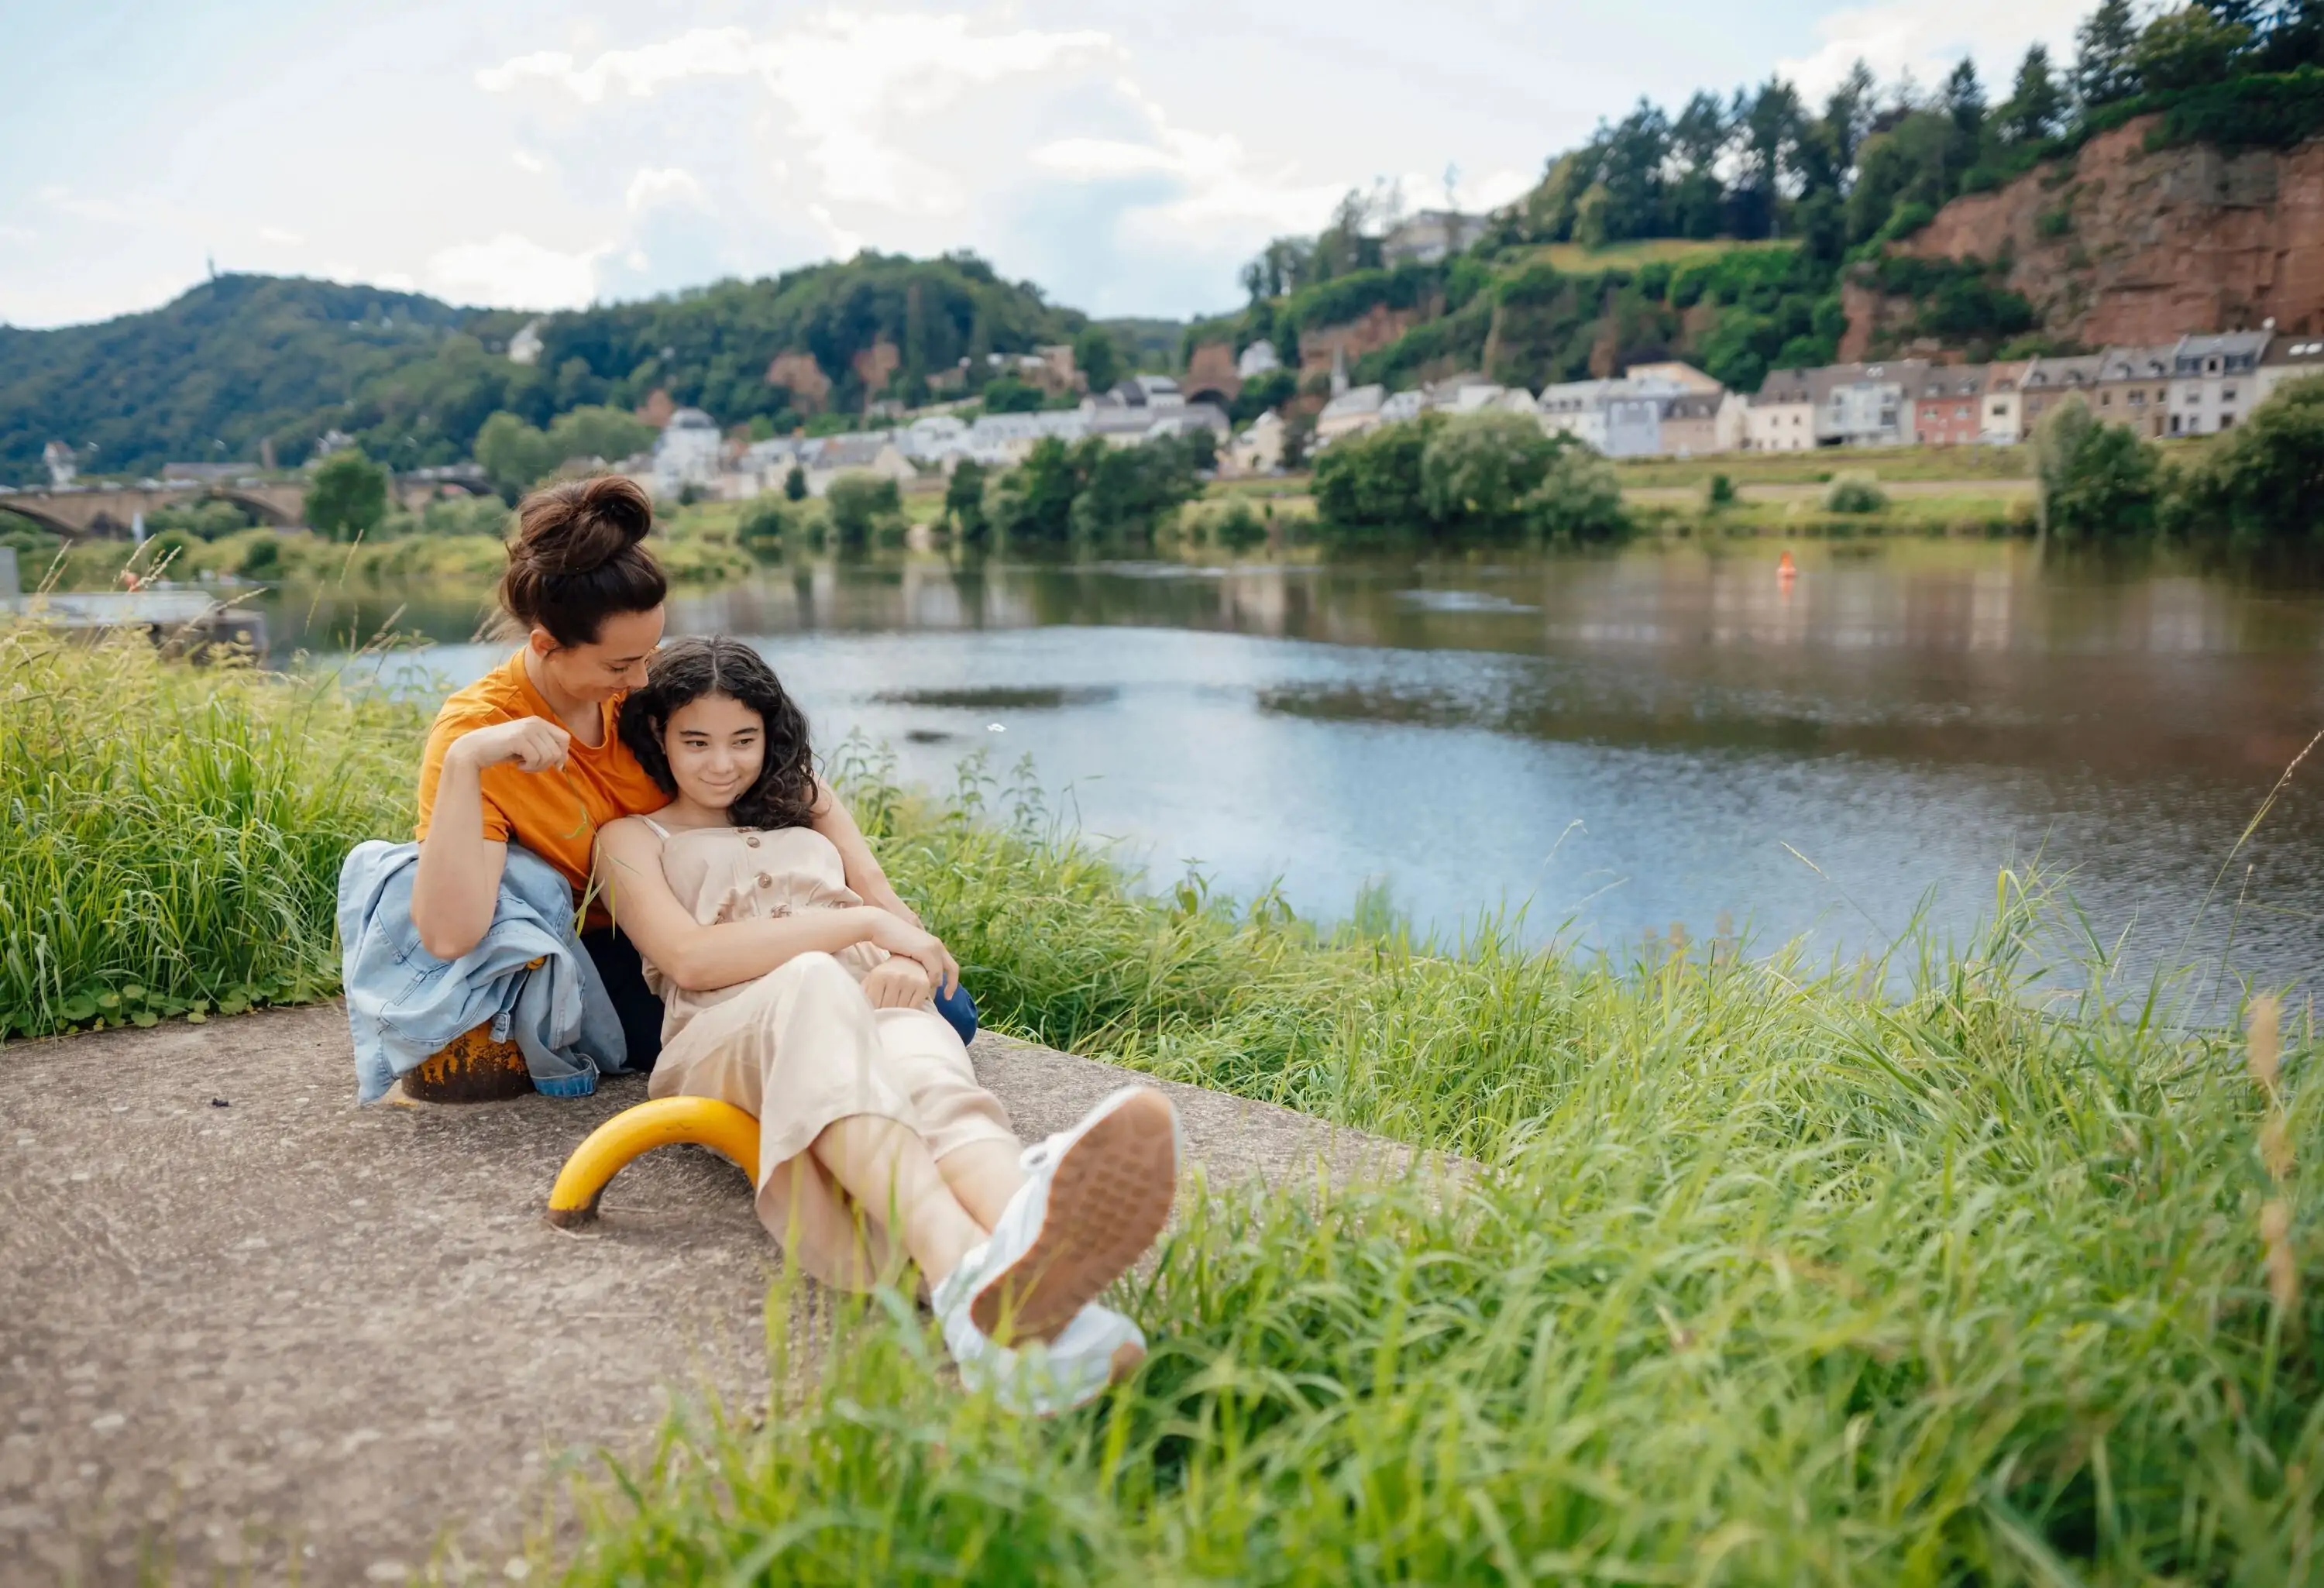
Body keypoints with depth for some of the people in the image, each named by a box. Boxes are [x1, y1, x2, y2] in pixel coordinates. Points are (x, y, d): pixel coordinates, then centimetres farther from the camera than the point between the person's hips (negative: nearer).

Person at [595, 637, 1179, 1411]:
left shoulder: (803, 823, 35)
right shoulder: (632, 839, 23)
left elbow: (909, 943, 25)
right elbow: (690, 958, 2)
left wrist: (908, 965, -2)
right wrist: (865, 923, -2)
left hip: (867, 1018, 3)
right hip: (725, 1042, -3)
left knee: (917, 1047, -37)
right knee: (812, 983, -40)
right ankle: (967, 1273, -69)